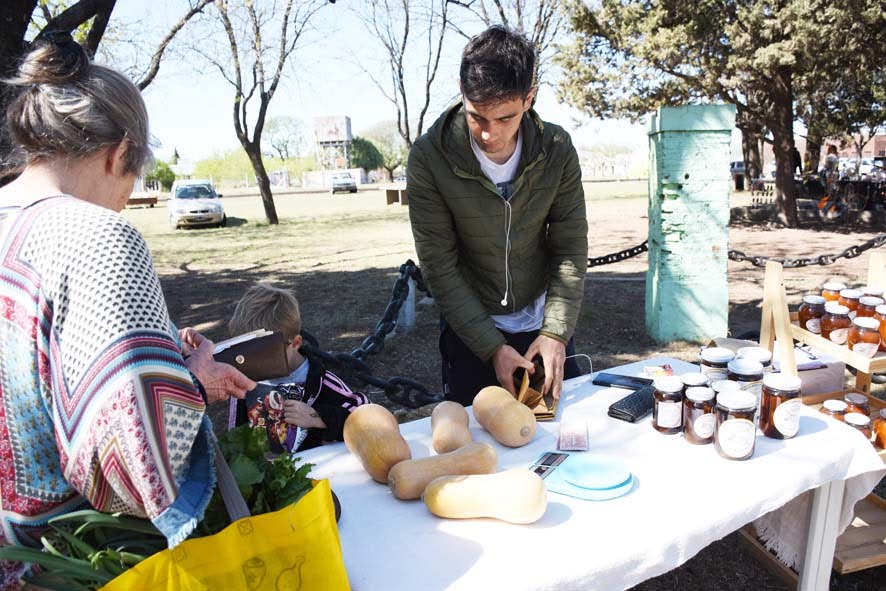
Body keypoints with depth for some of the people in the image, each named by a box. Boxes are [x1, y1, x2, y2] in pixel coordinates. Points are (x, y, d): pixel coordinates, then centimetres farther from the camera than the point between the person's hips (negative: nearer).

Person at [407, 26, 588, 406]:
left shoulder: (557, 150, -13)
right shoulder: (428, 158, -20)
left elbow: (571, 249, -7)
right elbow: (439, 266, -17)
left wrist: (556, 332, -15)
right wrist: (492, 347, -19)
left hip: (542, 320, 3)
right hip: (469, 327, -2)